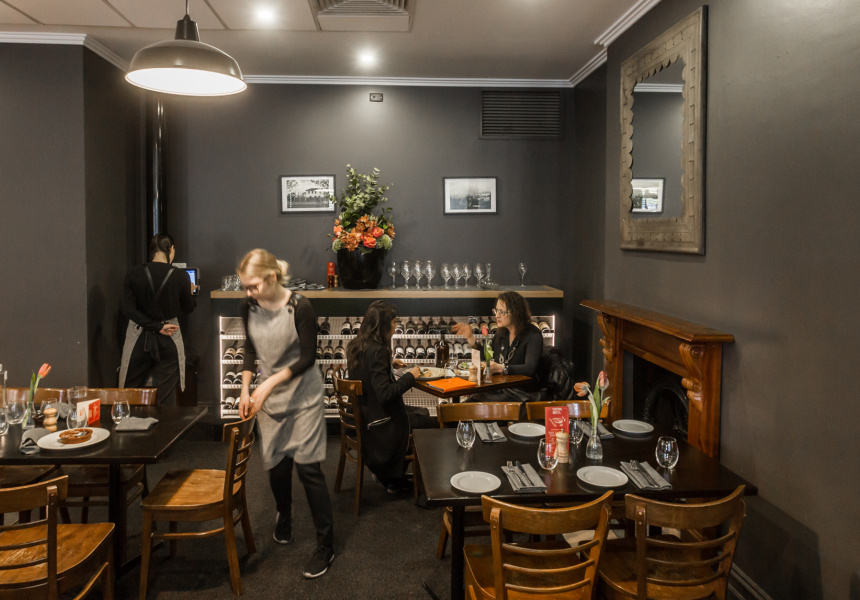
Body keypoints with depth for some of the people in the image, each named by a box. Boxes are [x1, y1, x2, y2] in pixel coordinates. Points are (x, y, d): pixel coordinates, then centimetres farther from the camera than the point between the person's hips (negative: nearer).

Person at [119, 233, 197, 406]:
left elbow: (129, 310, -12)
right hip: (169, 340, -1)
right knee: (167, 396, 8)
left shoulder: (133, 274, -8)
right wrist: (190, 292, 21)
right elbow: (188, 308, 1)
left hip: (139, 339, 1)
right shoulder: (180, 276, -11)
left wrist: (157, 326, -11)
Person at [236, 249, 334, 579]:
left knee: (308, 467, -3)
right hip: (268, 397, 4)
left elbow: (307, 357, -16)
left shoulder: (299, 307, -19)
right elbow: (251, 351, 8)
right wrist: (245, 390, -1)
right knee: (275, 465, 12)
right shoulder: (250, 308, -5)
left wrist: (270, 383, -22)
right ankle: (284, 517, 43)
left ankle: (325, 546, 9)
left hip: (303, 396, -4)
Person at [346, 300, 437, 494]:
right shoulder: (376, 351, -25)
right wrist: (410, 376, -17)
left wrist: (389, 364, 14)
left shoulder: (357, 346, 3)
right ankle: (394, 478, 17)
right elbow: (385, 393, -29)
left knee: (423, 413, 22)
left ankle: (390, 475, 25)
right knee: (433, 424, 2)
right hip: (379, 420, -10)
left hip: (363, 413, 10)